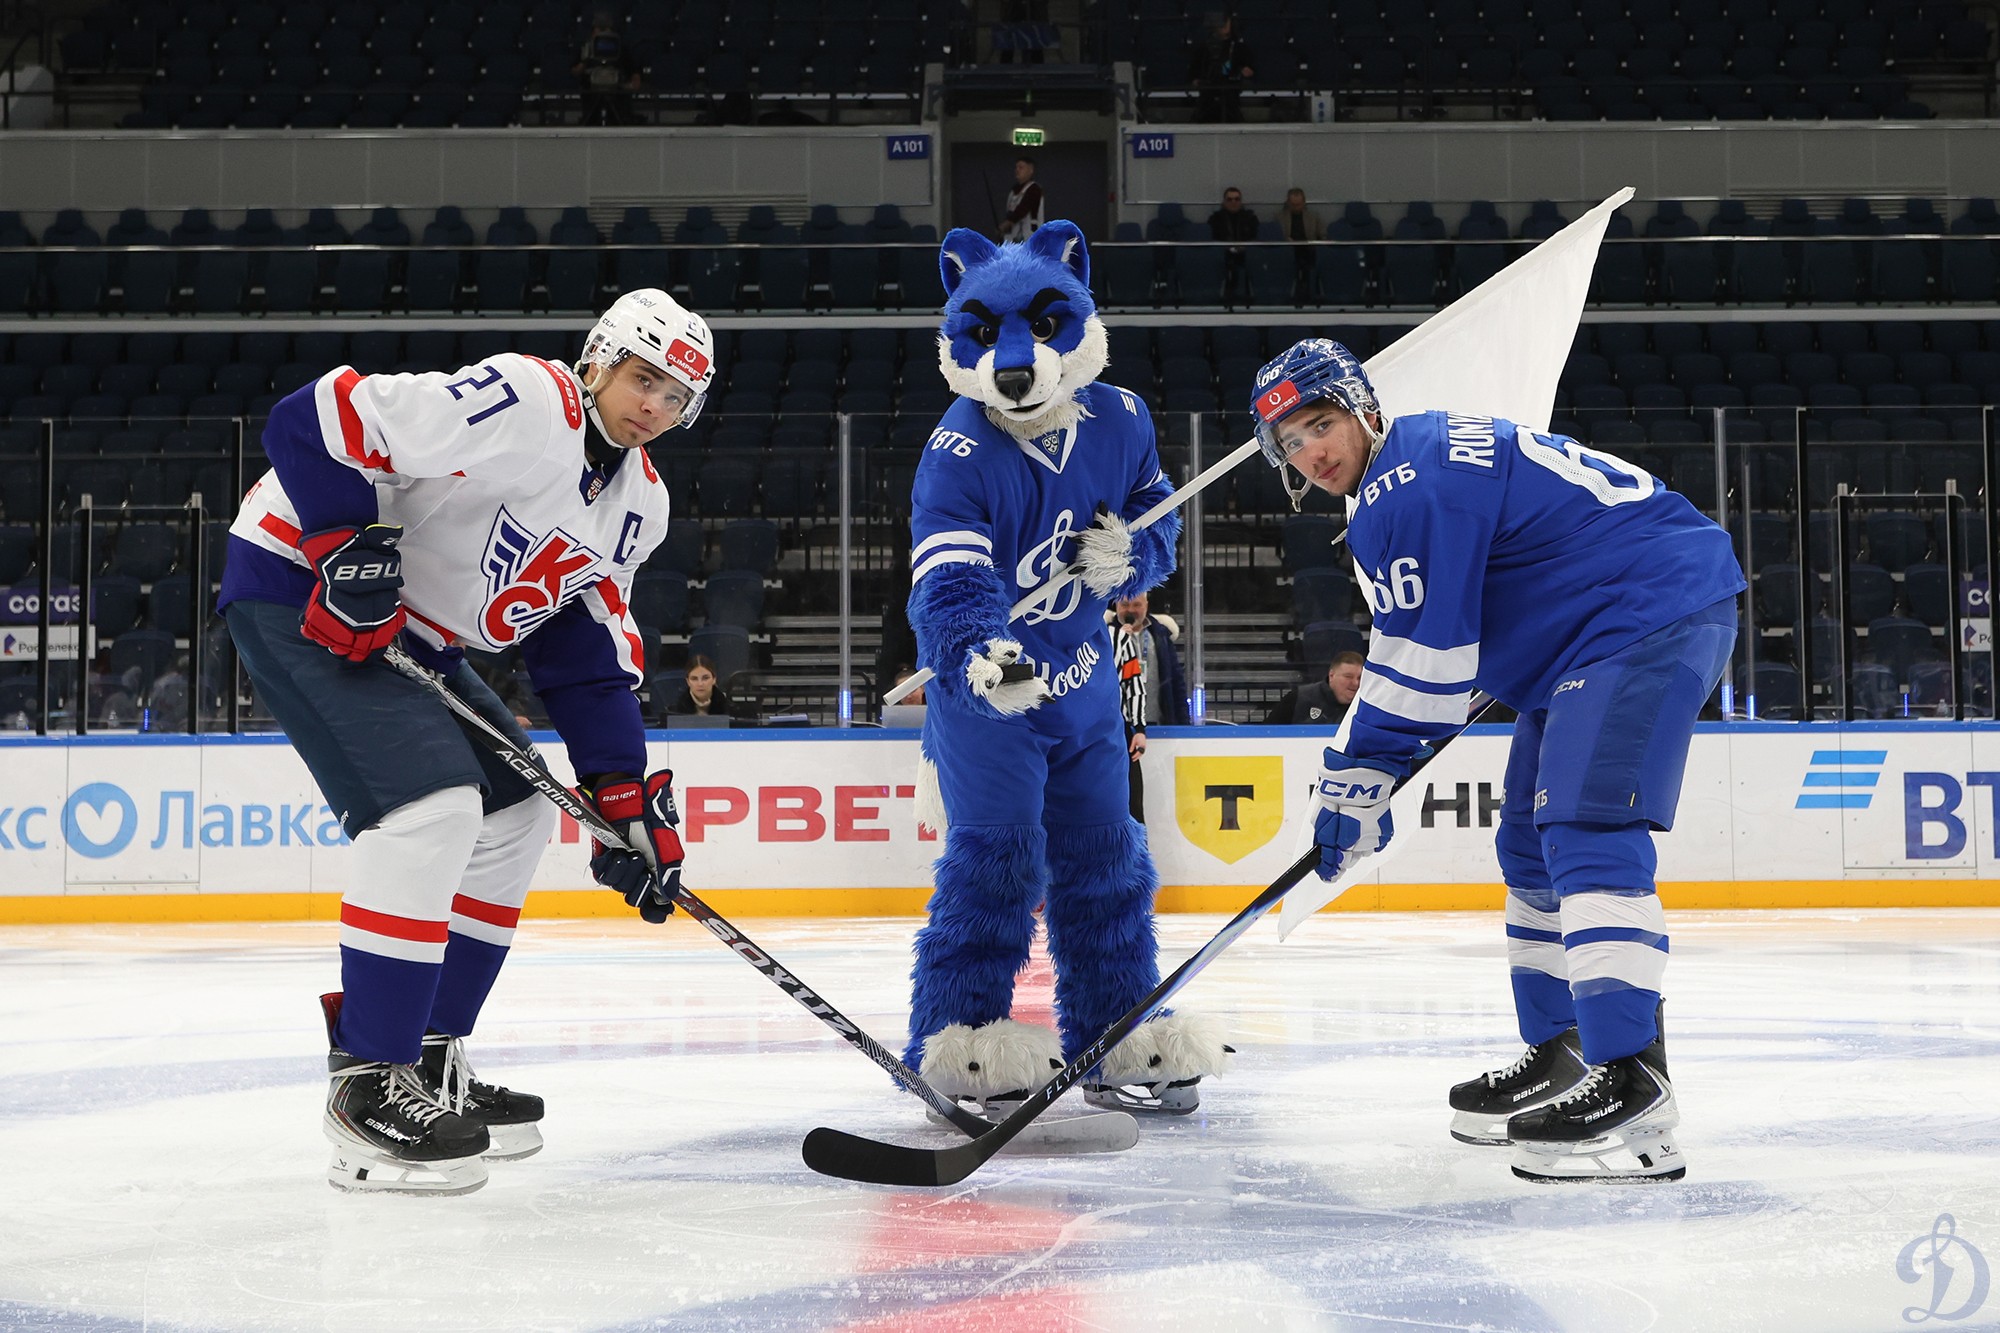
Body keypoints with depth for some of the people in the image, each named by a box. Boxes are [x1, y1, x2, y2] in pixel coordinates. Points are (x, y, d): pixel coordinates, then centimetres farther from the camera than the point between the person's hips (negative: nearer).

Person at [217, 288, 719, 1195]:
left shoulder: (638, 503, 6)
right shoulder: (521, 404, -22)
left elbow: (589, 655, 10)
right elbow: (314, 421, -26)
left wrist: (626, 798, 3)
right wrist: (351, 550, -29)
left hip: (413, 633, 10)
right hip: (297, 587, -10)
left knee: (515, 814, 12)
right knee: (434, 803, -24)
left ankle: (425, 1054, 19)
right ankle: (368, 1079, -16)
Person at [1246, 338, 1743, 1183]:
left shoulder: (1412, 484, -17)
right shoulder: (1428, 459, 17)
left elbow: (1421, 662, -17)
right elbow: (1418, 653, 25)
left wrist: (1358, 773, -9)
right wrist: (1364, 764, 23)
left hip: (1654, 613, -12)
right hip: (1589, 639, 12)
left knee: (1586, 831, -23)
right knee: (1532, 844, 17)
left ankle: (1631, 1090, -31)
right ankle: (1560, 1058, 26)